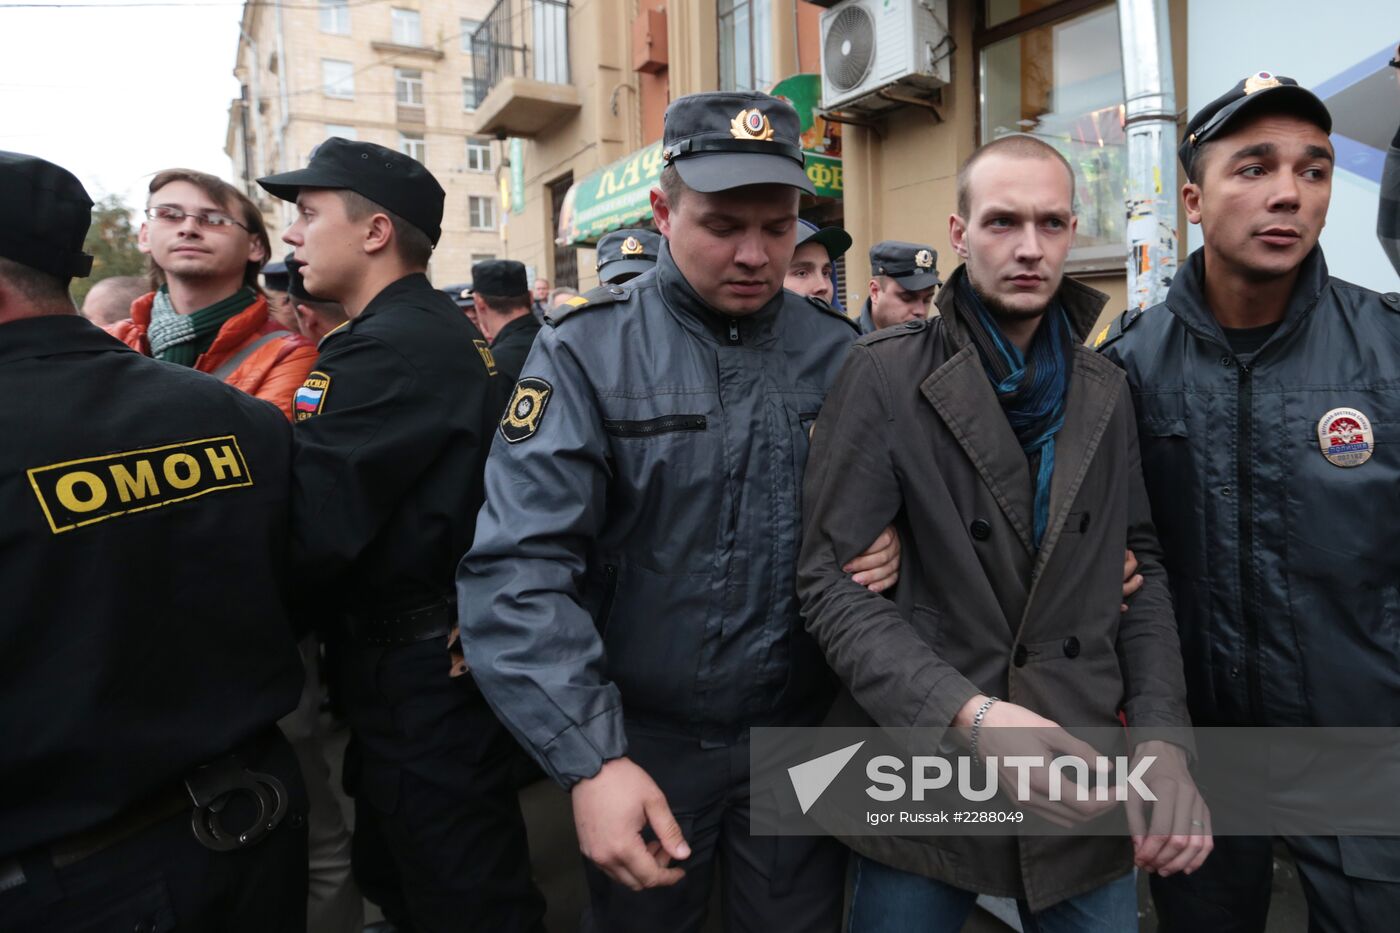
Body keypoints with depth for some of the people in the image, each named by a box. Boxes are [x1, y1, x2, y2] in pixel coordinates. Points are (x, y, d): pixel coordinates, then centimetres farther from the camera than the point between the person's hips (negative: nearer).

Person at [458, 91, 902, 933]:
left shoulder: (840, 352, -2)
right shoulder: (587, 352, -14)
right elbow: (522, 571, -21)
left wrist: (887, 547, -13)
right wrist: (590, 760, -28)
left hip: (802, 734, 3)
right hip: (641, 739, -2)